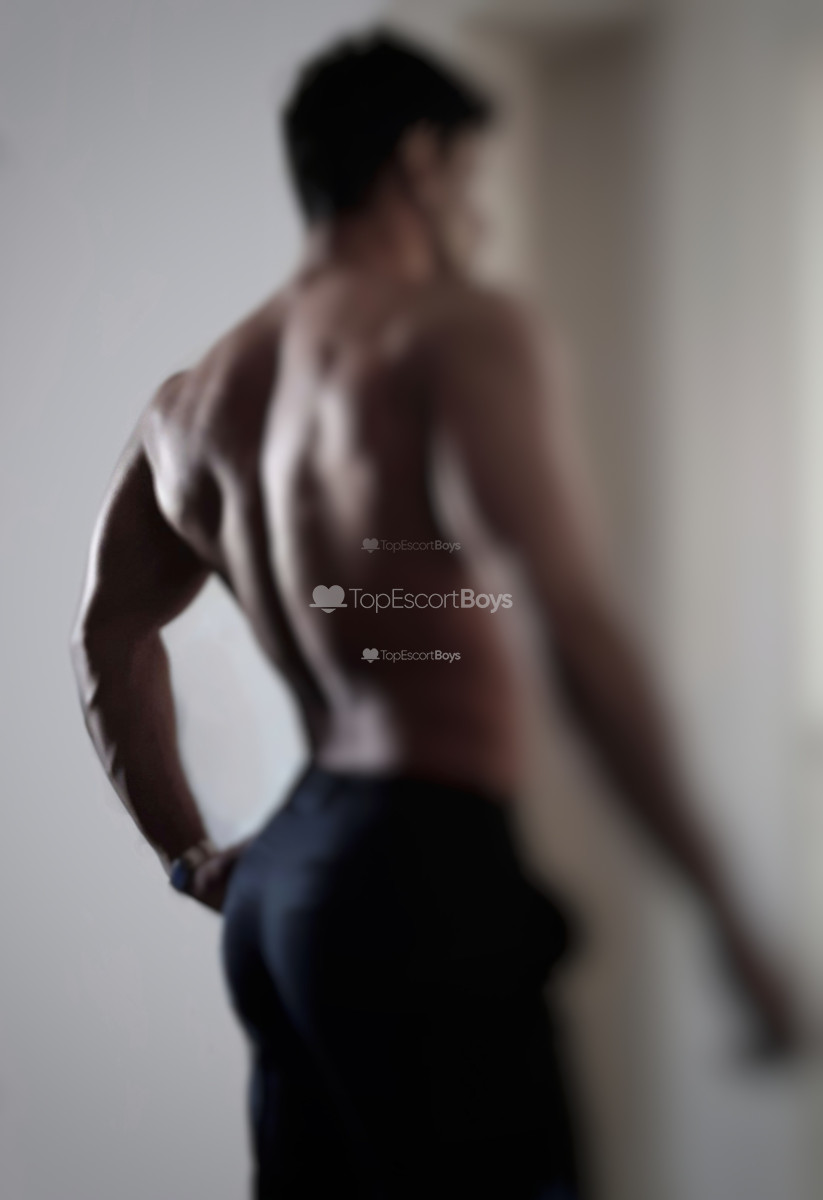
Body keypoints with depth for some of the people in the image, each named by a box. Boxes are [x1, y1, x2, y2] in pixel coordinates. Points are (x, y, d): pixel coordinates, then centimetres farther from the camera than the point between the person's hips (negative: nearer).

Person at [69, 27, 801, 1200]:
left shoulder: (199, 391, 15)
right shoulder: (464, 331, -9)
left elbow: (110, 632, 24)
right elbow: (579, 627, -19)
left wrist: (191, 855, 26)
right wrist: (725, 912, -16)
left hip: (280, 877, 9)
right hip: (427, 877, -8)